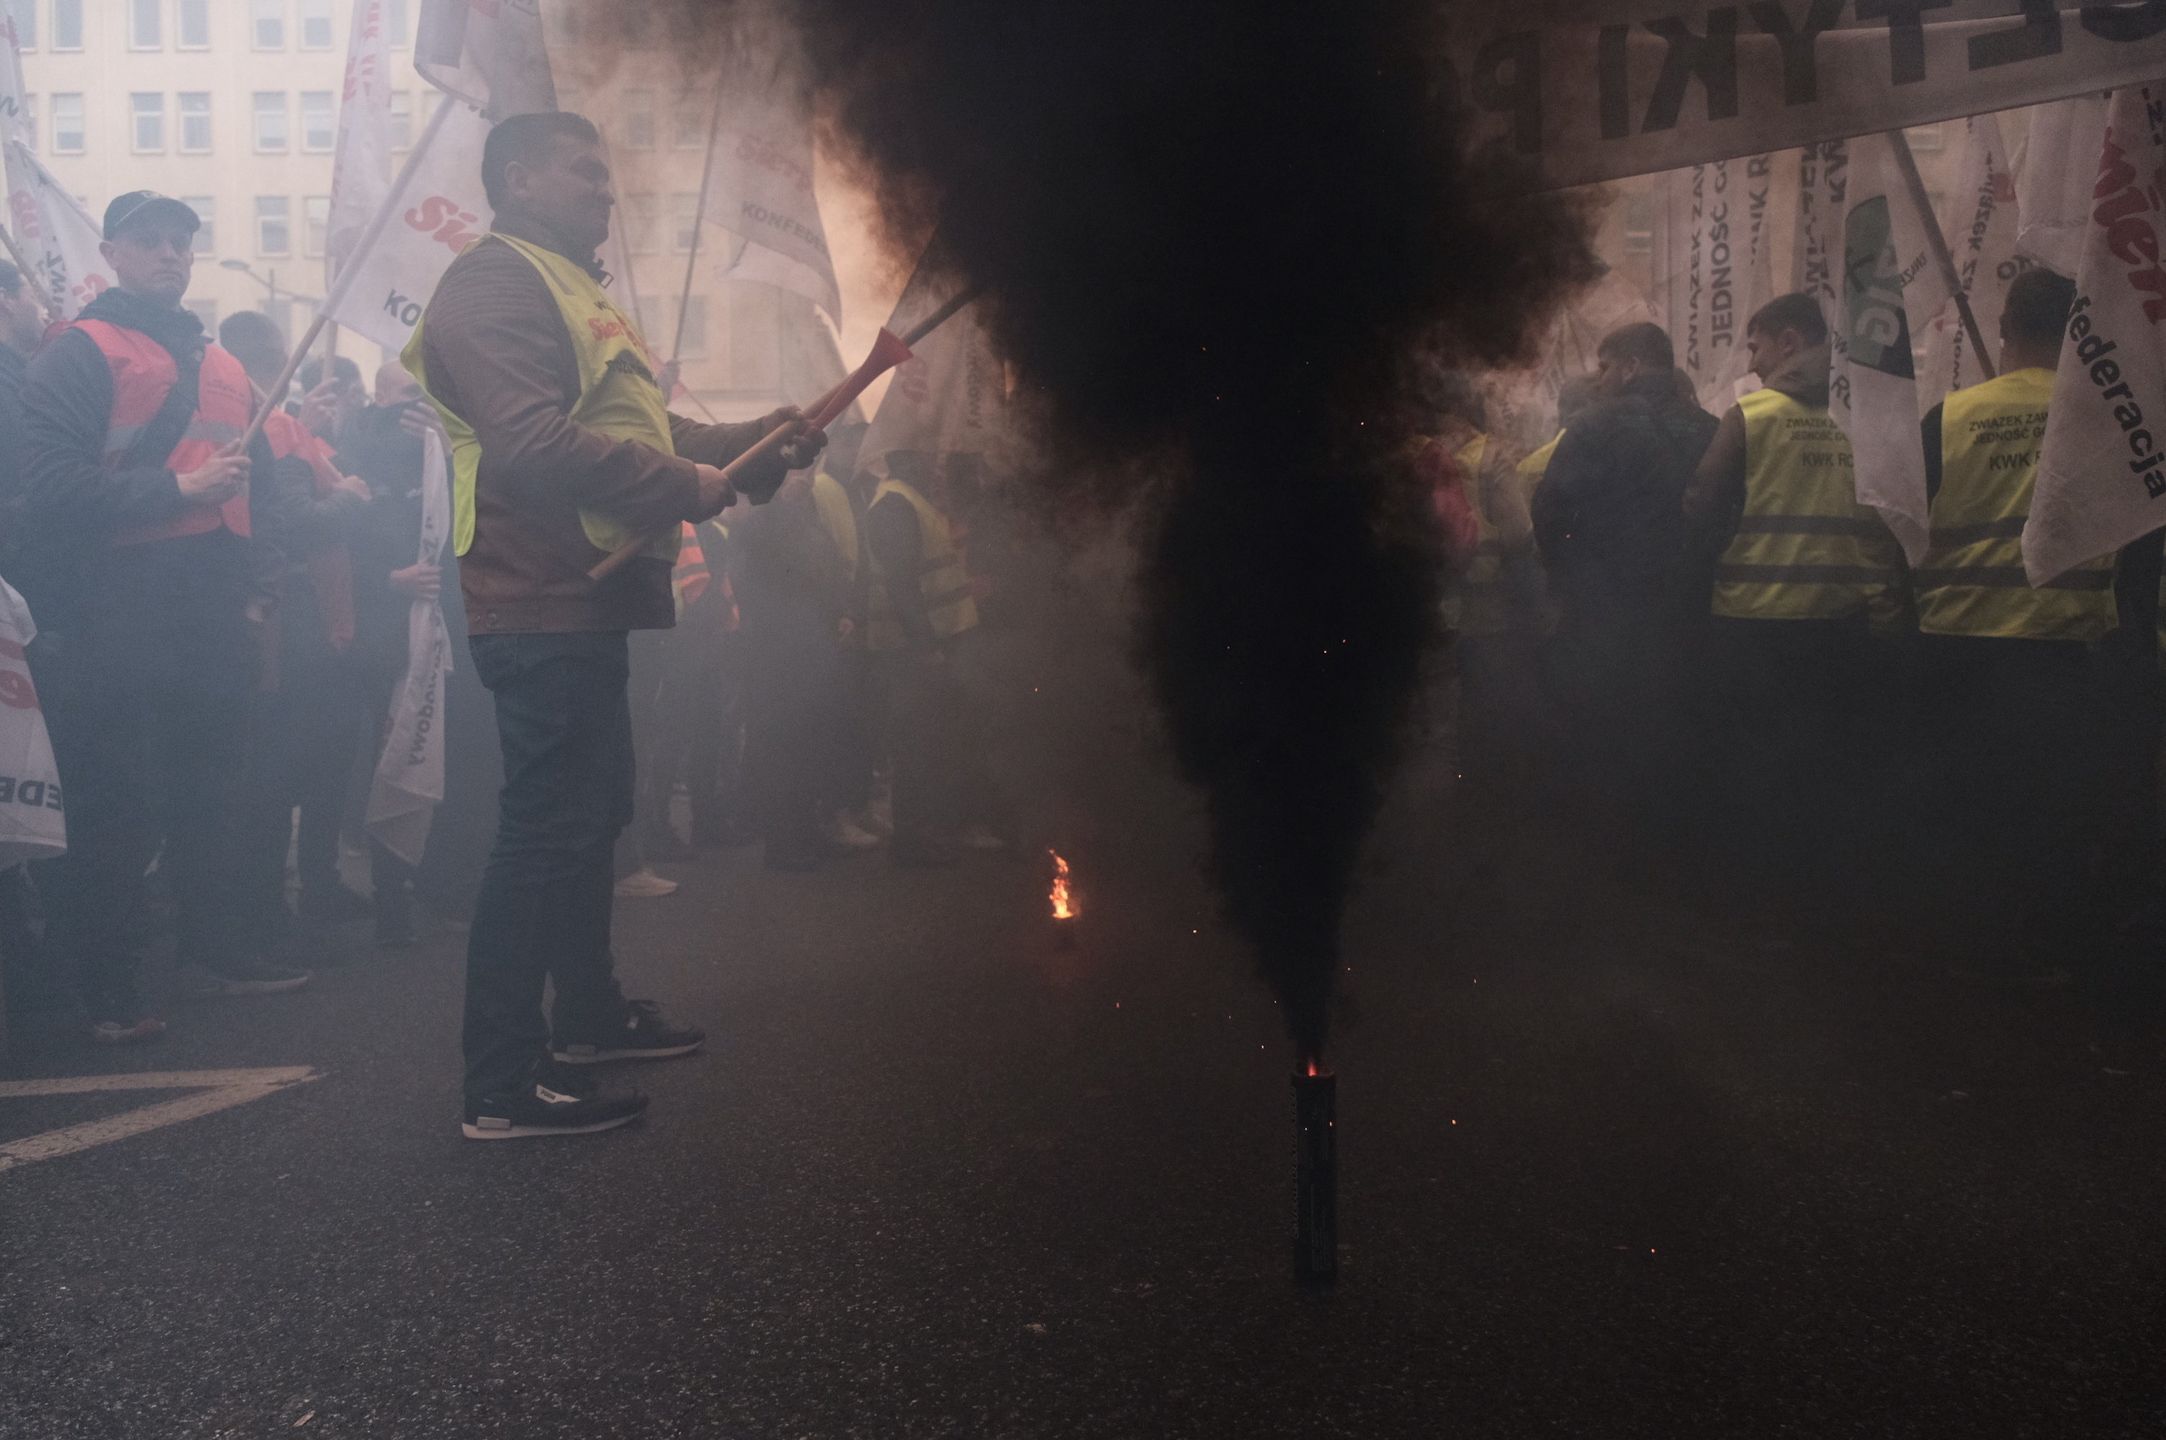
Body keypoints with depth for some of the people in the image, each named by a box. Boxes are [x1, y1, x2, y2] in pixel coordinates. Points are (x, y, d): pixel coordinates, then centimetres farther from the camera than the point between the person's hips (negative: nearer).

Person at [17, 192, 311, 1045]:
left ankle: (210, 948, 24)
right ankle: (107, 984, 6)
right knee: (113, 804, -2)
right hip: (117, 615, -6)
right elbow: (53, 483, -13)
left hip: (214, 620, 7)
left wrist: (256, 589, 12)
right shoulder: (78, 355, -2)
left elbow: (258, 486, 23)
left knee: (209, 789, 12)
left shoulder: (222, 366, 20)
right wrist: (177, 487, -19)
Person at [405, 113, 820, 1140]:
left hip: (585, 602, 11)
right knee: (547, 830, -10)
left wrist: (745, 440, 11)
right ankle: (501, 1085, -5)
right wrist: (692, 486, -21)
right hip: (544, 604, -11)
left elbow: (633, 426, 25)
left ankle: (590, 1015, 34)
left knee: (592, 814, 19)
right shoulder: (494, 284, -11)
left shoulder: (565, 288, 25)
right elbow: (535, 443, -25)